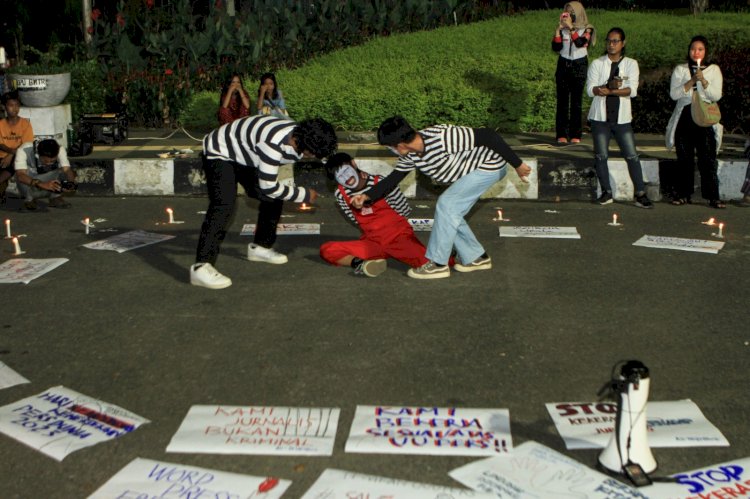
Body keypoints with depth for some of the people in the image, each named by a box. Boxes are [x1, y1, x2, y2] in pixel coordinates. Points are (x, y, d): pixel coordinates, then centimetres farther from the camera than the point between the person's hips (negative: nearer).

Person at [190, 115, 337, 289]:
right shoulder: (273, 142, -39)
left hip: (245, 156, 9)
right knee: (224, 205, -27)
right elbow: (268, 186, -32)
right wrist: (304, 195, -23)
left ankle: (260, 247, 26)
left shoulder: (302, 139, -12)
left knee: (274, 198, 7)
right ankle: (201, 267, -33)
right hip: (219, 153, -9)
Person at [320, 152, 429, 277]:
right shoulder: (340, 194, 0)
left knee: (427, 261, -34)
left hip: (400, 238, -4)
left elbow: (405, 210, -2)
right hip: (371, 242, 4)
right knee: (326, 250, -18)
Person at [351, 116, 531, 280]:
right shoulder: (410, 155, -7)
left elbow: (488, 136, -31)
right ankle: (476, 258, 20)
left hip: (490, 164, -9)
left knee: (446, 204, -15)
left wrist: (517, 164, -26)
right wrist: (366, 196, -8)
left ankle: (438, 264, -9)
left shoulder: (442, 137, -34)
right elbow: (393, 178, 6)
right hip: (471, 171, 9)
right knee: (450, 214, 5)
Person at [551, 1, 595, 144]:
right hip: (563, 65, 2)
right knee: (562, 100, -2)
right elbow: (555, 48, -7)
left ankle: (575, 134, 0)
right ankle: (561, 134, -2)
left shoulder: (586, 29, 0)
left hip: (579, 66, -2)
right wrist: (558, 30, -15)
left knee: (576, 101, -2)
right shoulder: (562, 30, 6)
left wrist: (571, 27, -24)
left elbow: (580, 43, -20)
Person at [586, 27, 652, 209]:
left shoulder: (631, 64, 5)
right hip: (601, 117, 0)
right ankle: (606, 192, 14)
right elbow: (590, 89, -8)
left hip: (622, 118, 0)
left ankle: (640, 195, 1)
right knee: (601, 156, 1)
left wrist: (608, 90, -18)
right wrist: (610, 86, -23)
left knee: (632, 156, -3)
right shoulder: (597, 64, 4)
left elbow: (632, 90, -8)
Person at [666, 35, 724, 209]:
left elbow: (716, 96, -2)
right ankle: (683, 194, 12)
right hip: (684, 118, 1)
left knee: (708, 159, -7)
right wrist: (691, 81, -13)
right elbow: (674, 94, -3)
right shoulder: (680, 70, 9)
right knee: (684, 159, 4)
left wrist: (703, 81, -16)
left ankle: (713, 197, -4)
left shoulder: (714, 70, 8)